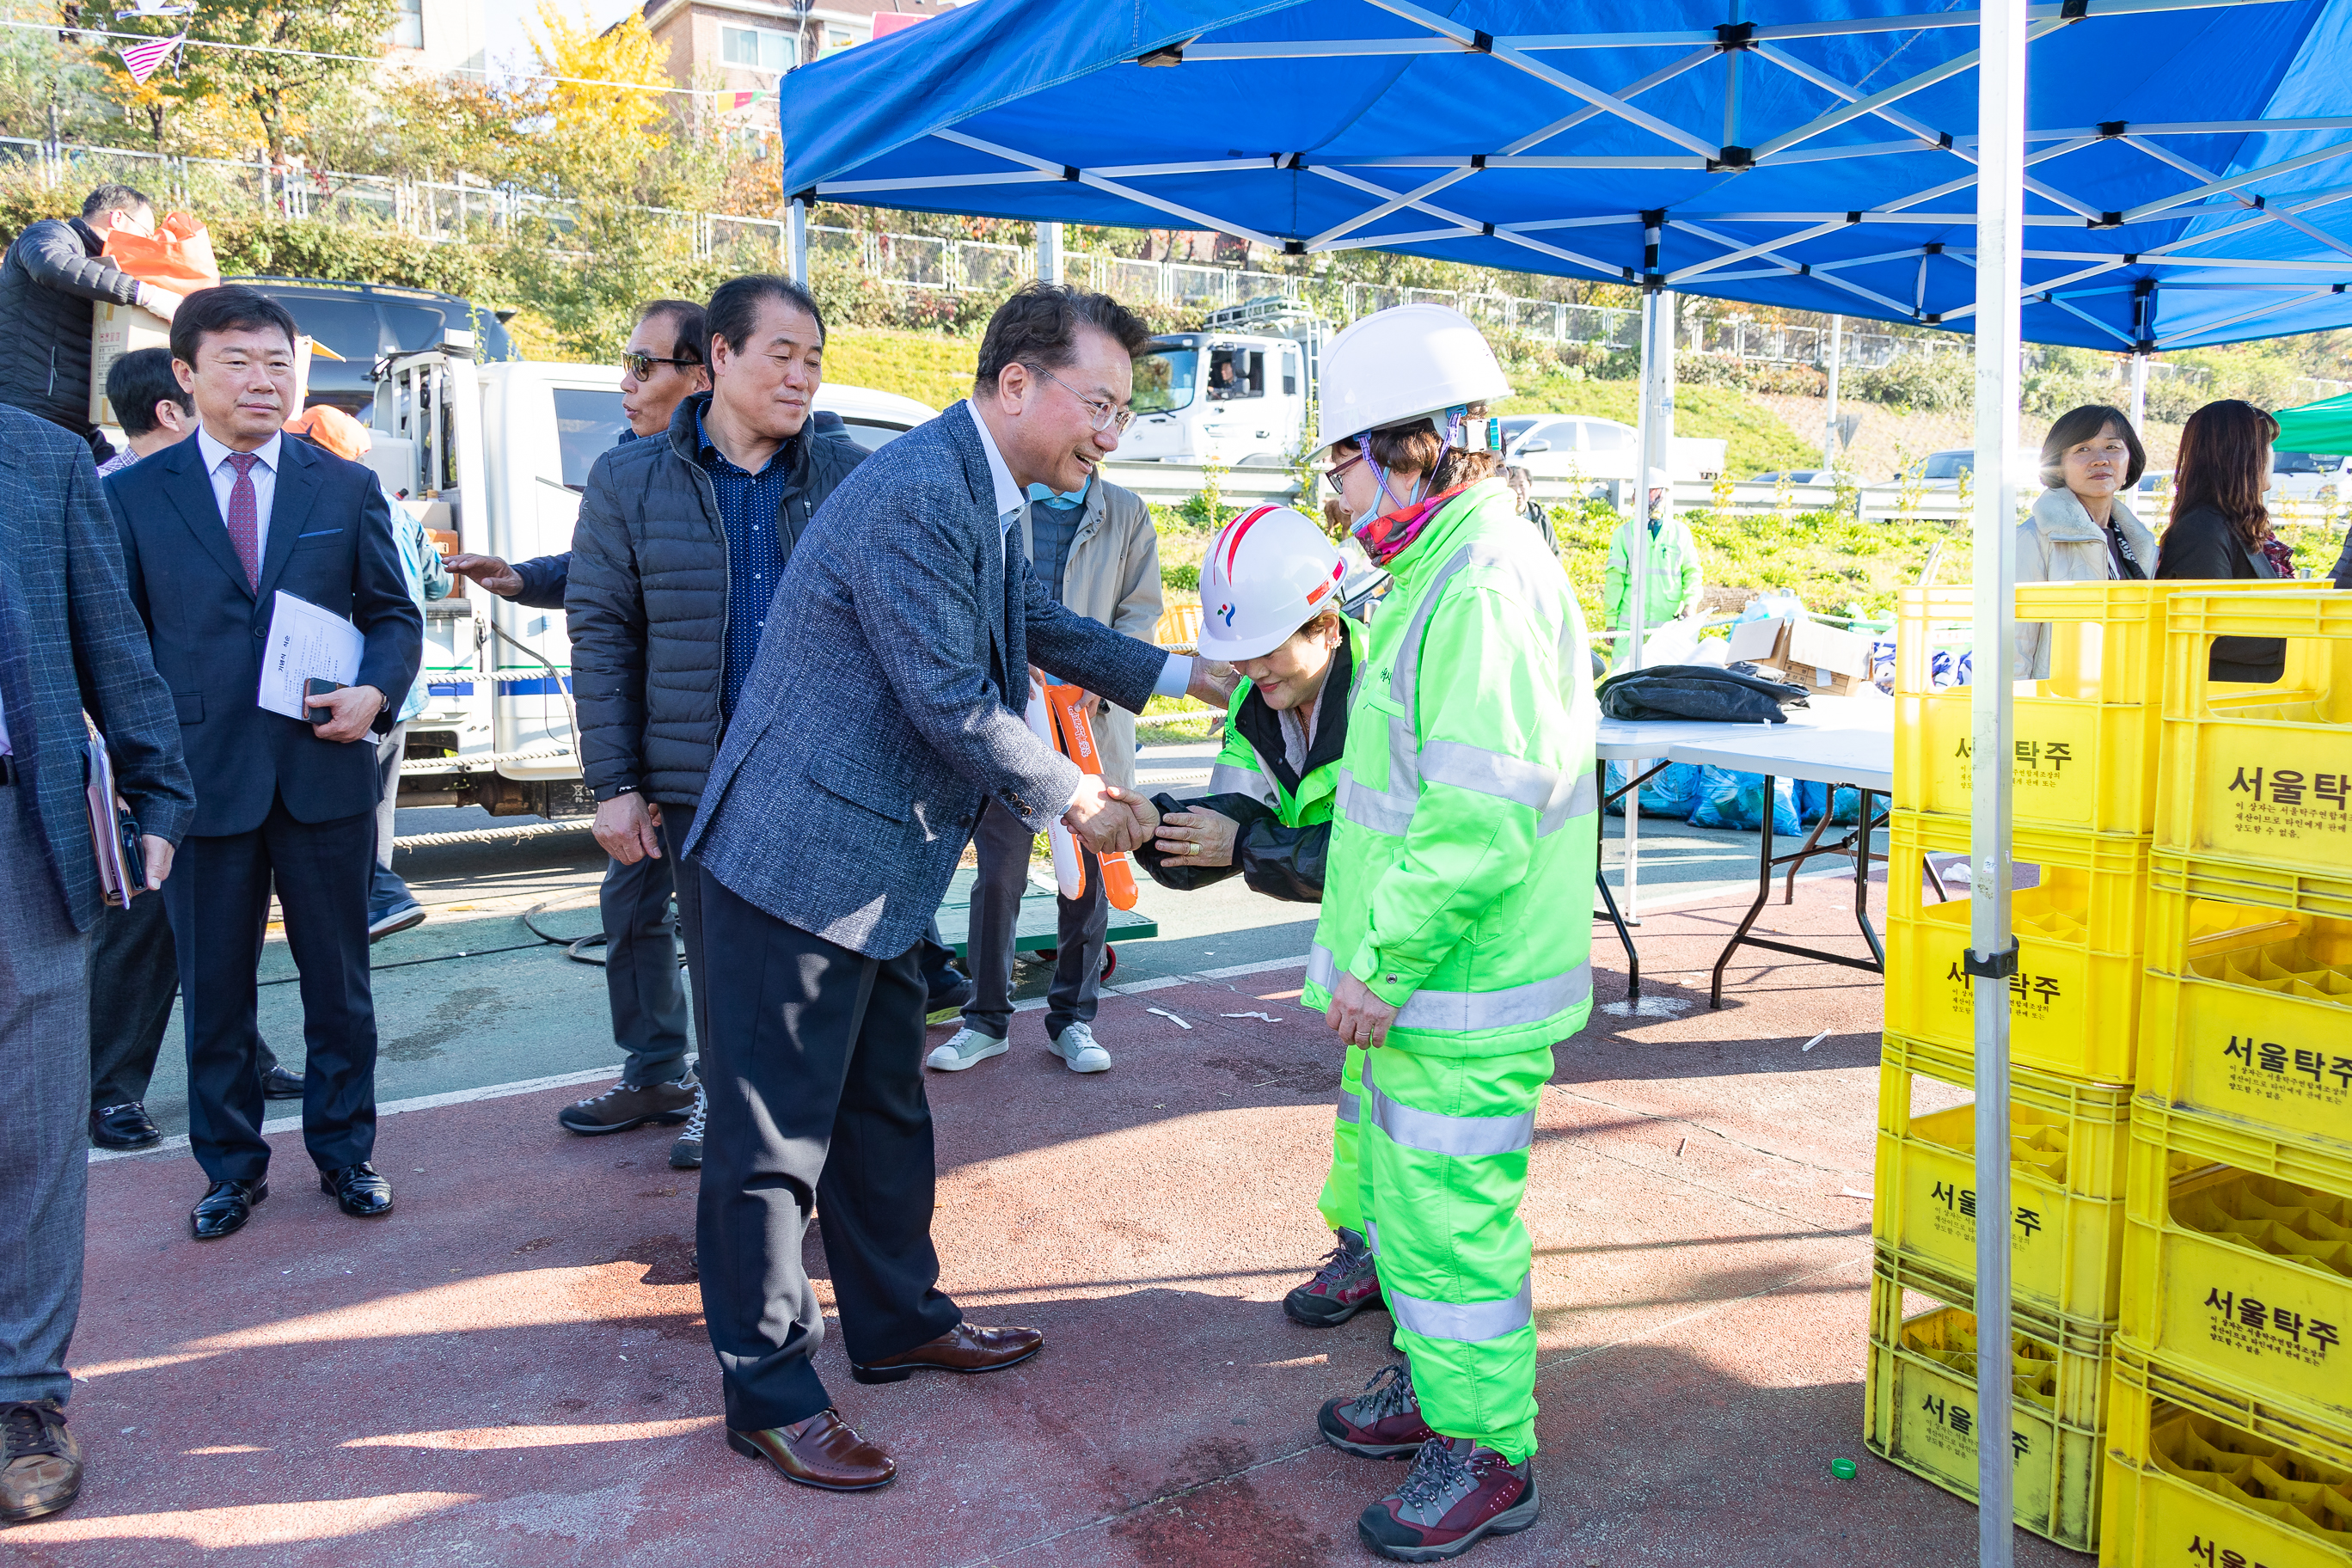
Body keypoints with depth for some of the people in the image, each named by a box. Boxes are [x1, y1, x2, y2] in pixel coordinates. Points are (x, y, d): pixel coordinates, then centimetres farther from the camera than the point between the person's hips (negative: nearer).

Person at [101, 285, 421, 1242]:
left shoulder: (347, 488, 8)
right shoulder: (133, 494, 5)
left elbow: (394, 615, 9)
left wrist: (376, 691, -11)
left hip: (325, 774, 1)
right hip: (200, 780, 0)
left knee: (339, 981, 10)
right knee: (214, 989, 10)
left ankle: (343, 1151, 27)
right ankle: (231, 1166, 27)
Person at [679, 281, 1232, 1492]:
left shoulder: (984, 496, 9)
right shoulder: (917, 494, -24)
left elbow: (1038, 628, 23)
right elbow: (950, 701, -23)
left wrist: (1184, 675, 20)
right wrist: (1075, 801, -11)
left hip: (876, 865, 11)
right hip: (803, 858, -11)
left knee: (884, 1111, 21)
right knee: (777, 1134, 3)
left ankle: (898, 1322, 39)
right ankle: (769, 1393, 19)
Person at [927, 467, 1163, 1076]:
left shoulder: (1127, 514, 10)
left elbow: (1141, 613, 6)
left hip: (1094, 724, 1)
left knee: (1088, 875, 7)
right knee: (999, 874, 0)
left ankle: (1072, 1019, 21)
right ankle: (987, 1018, 15)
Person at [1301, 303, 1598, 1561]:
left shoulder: (1486, 587, -21)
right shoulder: (1443, 572, 13)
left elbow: (1480, 822, -27)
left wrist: (1381, 963, -21)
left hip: (1457, 994, -10)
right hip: (1415, 981, 10)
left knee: (1451, 1216, 3)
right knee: (1401, 1190, 22)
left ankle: (1487, 1454, 21)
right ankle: (1432, 1384, 40)